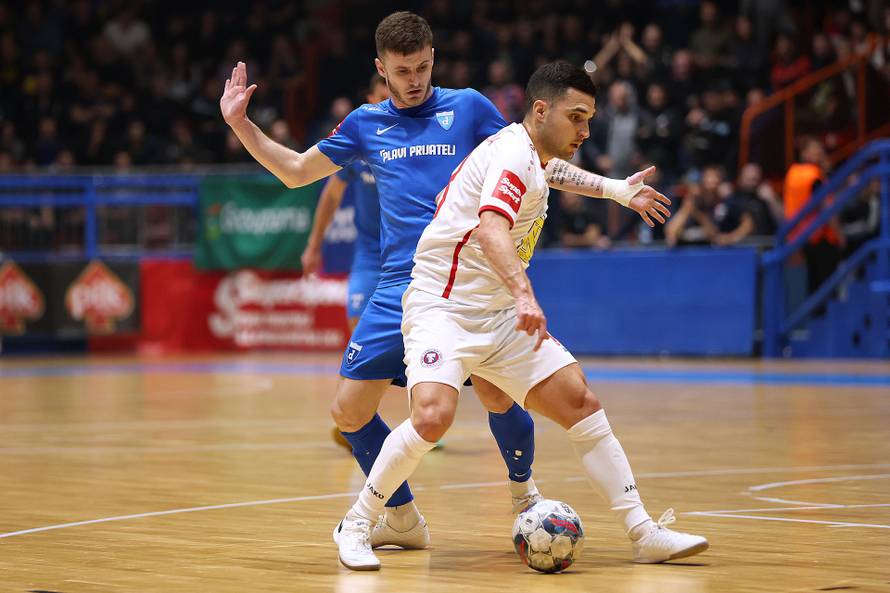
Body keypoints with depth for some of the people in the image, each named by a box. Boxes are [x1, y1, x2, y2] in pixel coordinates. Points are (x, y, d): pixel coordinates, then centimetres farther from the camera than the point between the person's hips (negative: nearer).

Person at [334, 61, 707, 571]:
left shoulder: (538, 160, 12)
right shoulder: (514, 153, -18)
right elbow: (490, 228, -37)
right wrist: (524, 295, -51)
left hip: (500, 316, 9)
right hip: (444, 307, -9)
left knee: (579, 400, -3)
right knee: (433, 415, -30)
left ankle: (644, 534, 0)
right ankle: (357, 525, -10)